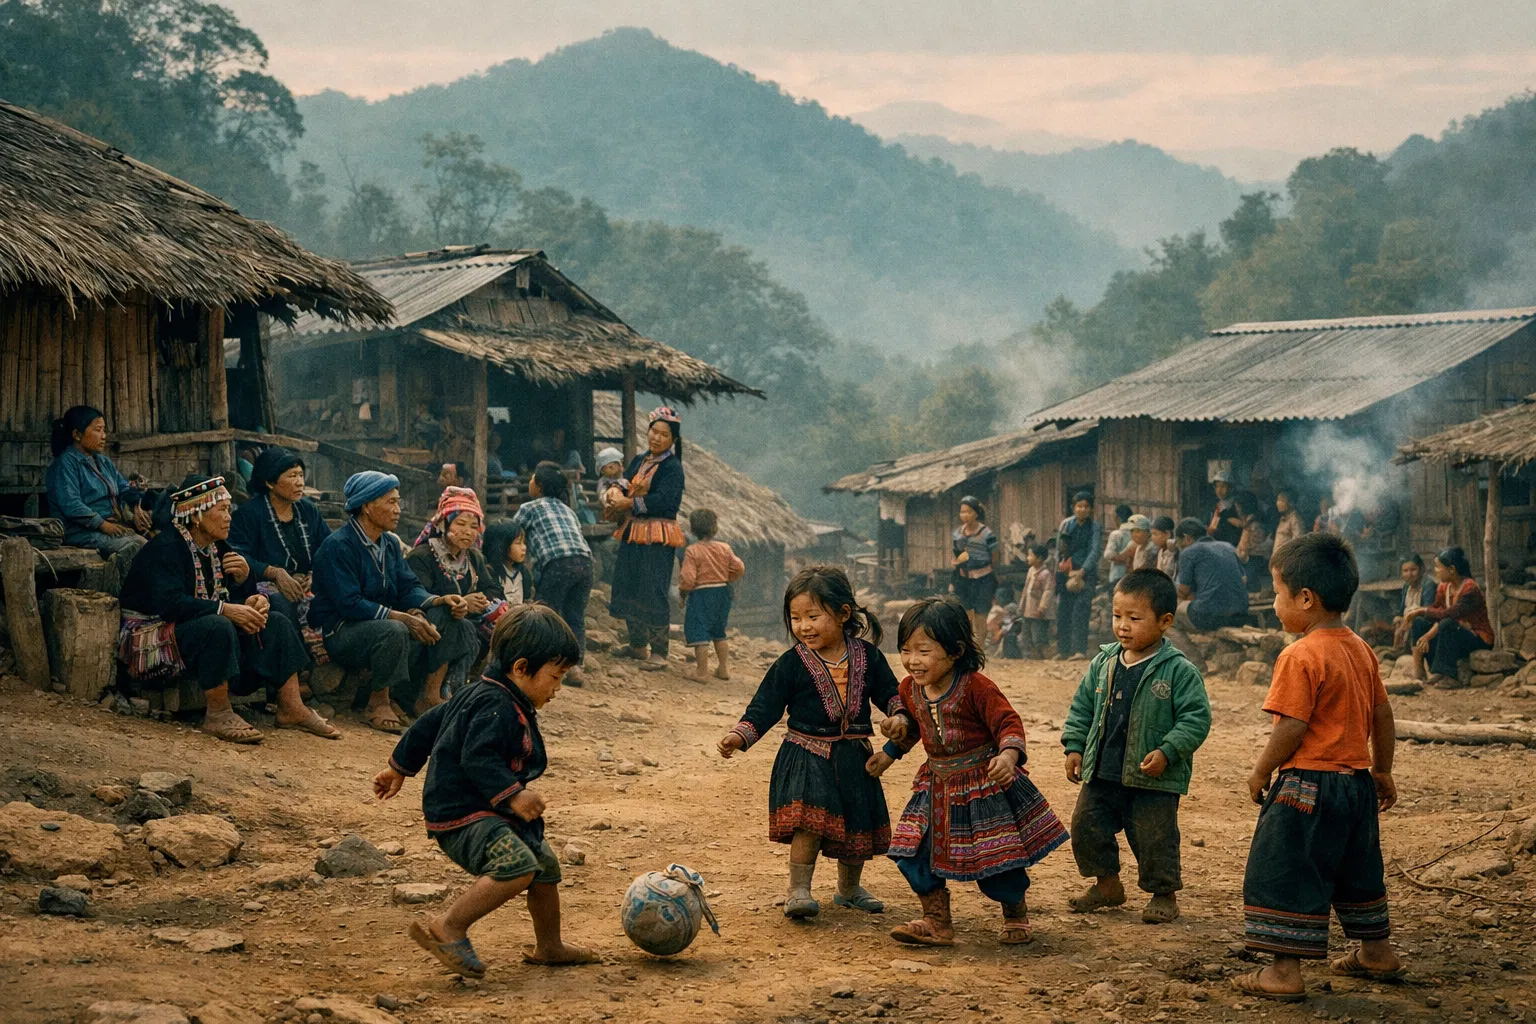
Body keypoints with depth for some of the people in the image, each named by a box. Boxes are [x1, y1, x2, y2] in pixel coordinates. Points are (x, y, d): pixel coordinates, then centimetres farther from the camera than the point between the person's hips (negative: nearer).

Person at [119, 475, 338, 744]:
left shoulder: (219, 547, 11)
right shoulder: (166, 548, -17)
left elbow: (238, 597, 10)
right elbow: (169, 604, -31)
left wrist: (244, 576, -14)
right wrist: (225, 609, -34)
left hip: (209, 624, 9)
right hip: (157, 632, -9)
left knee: (277, 623, -4)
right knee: (218, 627, -38)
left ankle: (292, 709, -9)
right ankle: (218, 715, -28)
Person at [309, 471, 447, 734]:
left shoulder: (390, 543, 11)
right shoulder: (338, 545, -16)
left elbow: (409, 587, 6)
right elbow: (350, 604, -24)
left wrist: (438, 601, -16)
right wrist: (402, 617, -28)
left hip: (383, 623, 8)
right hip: (338, 631, -8)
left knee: (440, 624, -11)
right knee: (394, 631, -36)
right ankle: (378, 702, -17)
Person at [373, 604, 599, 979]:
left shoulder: (478, 695, 14)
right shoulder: (496, 708, -18)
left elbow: (427, 726, 21)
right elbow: (477, 760, -30)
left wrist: (399, 769, 29)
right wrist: (513, 795, -31)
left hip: (487, 812, 11)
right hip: (461, 815, -11)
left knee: (545, 864, 20)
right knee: (517, 866, -32)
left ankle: (549, 947, 37)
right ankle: (448, 928, -26)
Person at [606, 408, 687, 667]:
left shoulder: (672, 468, -8)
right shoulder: (638, 461, 15)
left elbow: (663, 500, -20)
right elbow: (624, 484, 10)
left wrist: (628, 503, -18)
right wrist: (616, 493, -14)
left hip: (657, 538, -8)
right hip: (632, 533, 8)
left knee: (654, 592, -8)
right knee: (628, 587, 14)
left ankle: (658, 652, -1)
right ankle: (637, 644, 29)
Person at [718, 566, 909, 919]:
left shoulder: (867, 656, 0)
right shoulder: (791, 664, -6)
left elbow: (889, 692, 10)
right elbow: (765, 706, -6)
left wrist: (898, 715, -10)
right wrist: (740, 735, -20)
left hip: (854, 757, 3)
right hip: (807, 755, -3)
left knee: (858, 826, 12)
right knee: (810, 821, -21)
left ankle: (849, 889, 34)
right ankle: (798, 890, -9)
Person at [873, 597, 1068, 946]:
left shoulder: (976, 687, -20)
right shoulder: (910, 689, 0)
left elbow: (1008, 723, -19)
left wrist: (1009, 754, -35)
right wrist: (888, 754, 23)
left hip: (986, 783, -6)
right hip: (937, 786, 6)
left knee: (998, 860, 2)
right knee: (917, 853, -2)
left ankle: (1016, 917, 29)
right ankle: (937, 923, 11)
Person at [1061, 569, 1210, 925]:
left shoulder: (1178, 671, -12)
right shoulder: (1104, 662, 3)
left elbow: (1196, 718, -13)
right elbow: (1083, 705, 13)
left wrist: (1167, 752, -22)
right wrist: (1074, 746, 6)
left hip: (1154, 779, -5)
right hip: (1100, 774, 5)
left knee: (1154, 839, 3)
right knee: (1085, 826, 10)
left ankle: (1164, 894, 24)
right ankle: (1107, 884, 30)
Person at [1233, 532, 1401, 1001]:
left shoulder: (1301, 656, -19)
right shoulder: (1361, 649, 7)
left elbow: (1291, 728, -21)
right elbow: (1382, 714, 14)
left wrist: (1261, 772, -7)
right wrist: (1382, 769, 25)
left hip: (1308, 783, -9)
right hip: (1356, 782, 9)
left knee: (1283, 873, -1)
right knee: (1356, 869, 24)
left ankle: (1285, 970, -2)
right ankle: (1377, 953, 36)